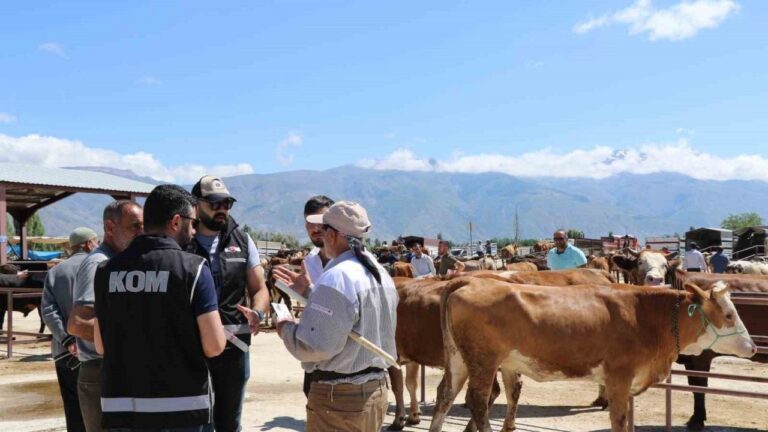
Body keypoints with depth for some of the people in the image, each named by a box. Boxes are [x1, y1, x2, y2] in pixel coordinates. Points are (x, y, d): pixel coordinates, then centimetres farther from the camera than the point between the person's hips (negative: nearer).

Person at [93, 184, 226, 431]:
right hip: (180, 405, -4)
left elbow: (101, 346, 10)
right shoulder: (192, 267, -10)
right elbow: (214, 346, -13)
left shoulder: (107, 270, 4)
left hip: (120, 407, 4)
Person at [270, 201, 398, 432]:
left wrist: (287, 329, -5)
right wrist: (311, 292, 19)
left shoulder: (336, 278, -21)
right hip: (376, 389, 9)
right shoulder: (380, 273, 8)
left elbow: (316, 346, -24)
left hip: (338, 397, -9)